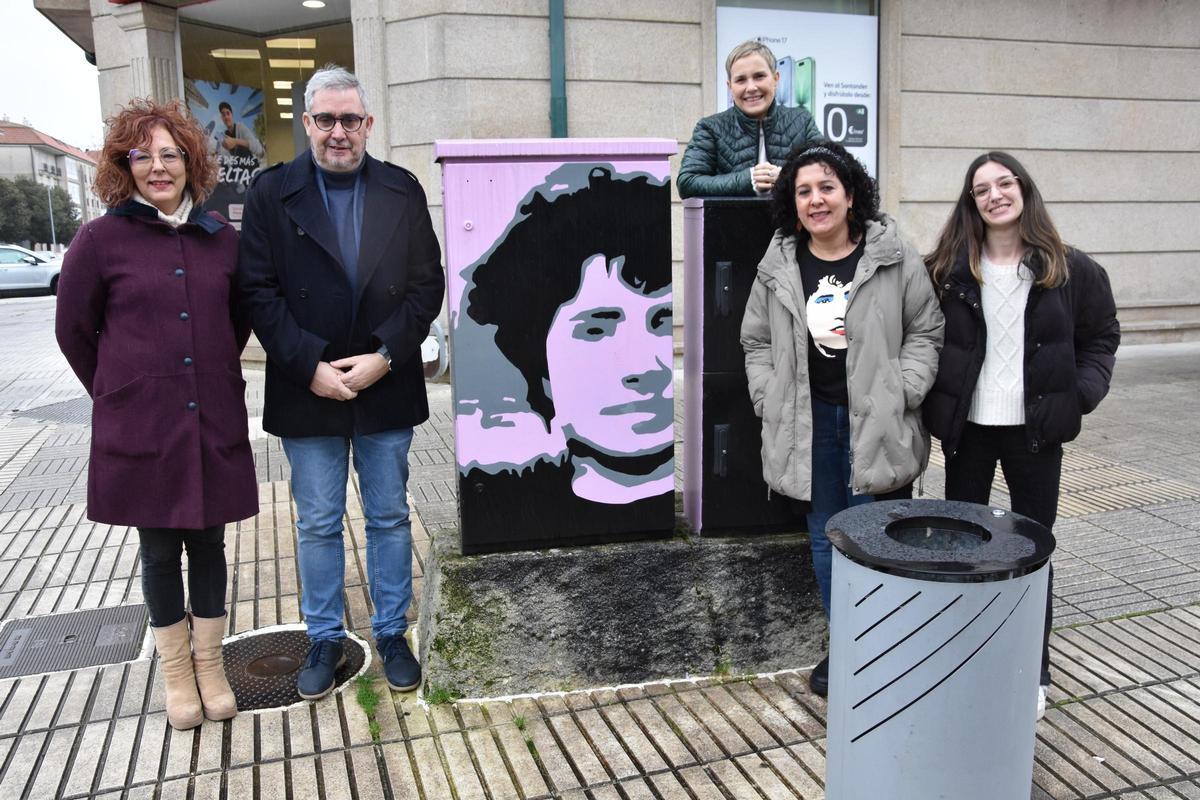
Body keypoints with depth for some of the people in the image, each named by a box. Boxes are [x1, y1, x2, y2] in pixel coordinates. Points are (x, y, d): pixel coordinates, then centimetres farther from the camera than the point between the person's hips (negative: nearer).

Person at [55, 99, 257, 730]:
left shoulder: (221, 239, 4)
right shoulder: (101, 240, -4)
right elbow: (74, 329, 5)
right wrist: (118, 394, 10)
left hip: (214, 423, 2)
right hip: (140, 428, -2)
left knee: (208, 542, 11)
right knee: (160, 548, 10)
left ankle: (209, 663, 29)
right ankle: (176, 669, 28)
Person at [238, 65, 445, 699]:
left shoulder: (402, 191, 3)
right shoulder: (272, 193, 1)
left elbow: (427, 284, 0)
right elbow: (257, 290, -4)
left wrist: (385, 356, -12)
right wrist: (309, 366, -13)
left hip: (386, 387, 1)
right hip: (307, 391, 0)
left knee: (390, 518, 12)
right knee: (317, 525, 11)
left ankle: (392, 634, 29)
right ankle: (325, 639, 28)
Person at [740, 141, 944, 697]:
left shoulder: (894, 258, -3)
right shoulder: (779, 268, 4)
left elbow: (925, 331, 3)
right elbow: (757, 342, 12)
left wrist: (902, 393, -7)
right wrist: (771, 403, 2)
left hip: (876, 423, -3)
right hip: (810, 424, 3)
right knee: (826, 539, 13)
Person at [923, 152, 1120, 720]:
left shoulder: (1069, 269, 0)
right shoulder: (949, 269, -1)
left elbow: (1102, 336, 8)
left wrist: (1083, 393, -5)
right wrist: (933, 399, -6)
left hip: (1035, 428, 0)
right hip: (966, 427, 1)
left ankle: (1034, 671, 24)